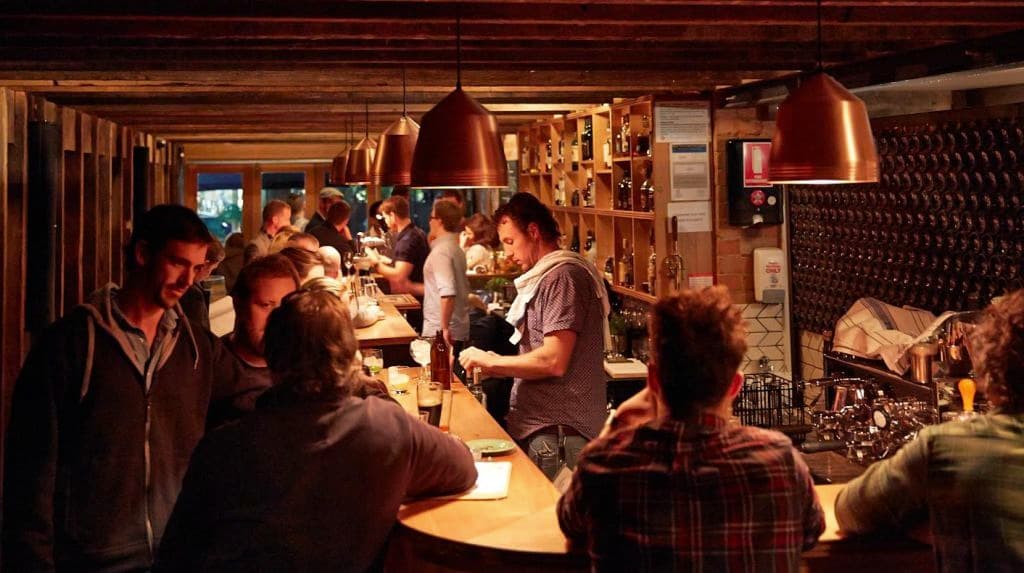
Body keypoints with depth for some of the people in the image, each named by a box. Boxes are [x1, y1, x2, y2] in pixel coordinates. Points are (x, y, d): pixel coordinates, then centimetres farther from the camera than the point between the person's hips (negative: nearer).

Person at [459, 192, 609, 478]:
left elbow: (554, 362, -21)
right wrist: (499, 365, 7)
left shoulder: (562, 277, -14)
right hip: (540, 425, 9)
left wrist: (491, 361, -9)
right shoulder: (546, 277, 19)